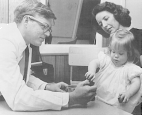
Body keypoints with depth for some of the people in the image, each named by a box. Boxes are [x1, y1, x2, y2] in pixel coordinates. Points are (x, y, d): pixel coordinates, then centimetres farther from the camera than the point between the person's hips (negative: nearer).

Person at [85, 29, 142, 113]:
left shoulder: (130, 68, 0)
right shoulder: (106, 60, 11)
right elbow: (94, 63, 0)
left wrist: (128, 93, -24)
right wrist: (91, 71, -24)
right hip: (97, 96, 4)